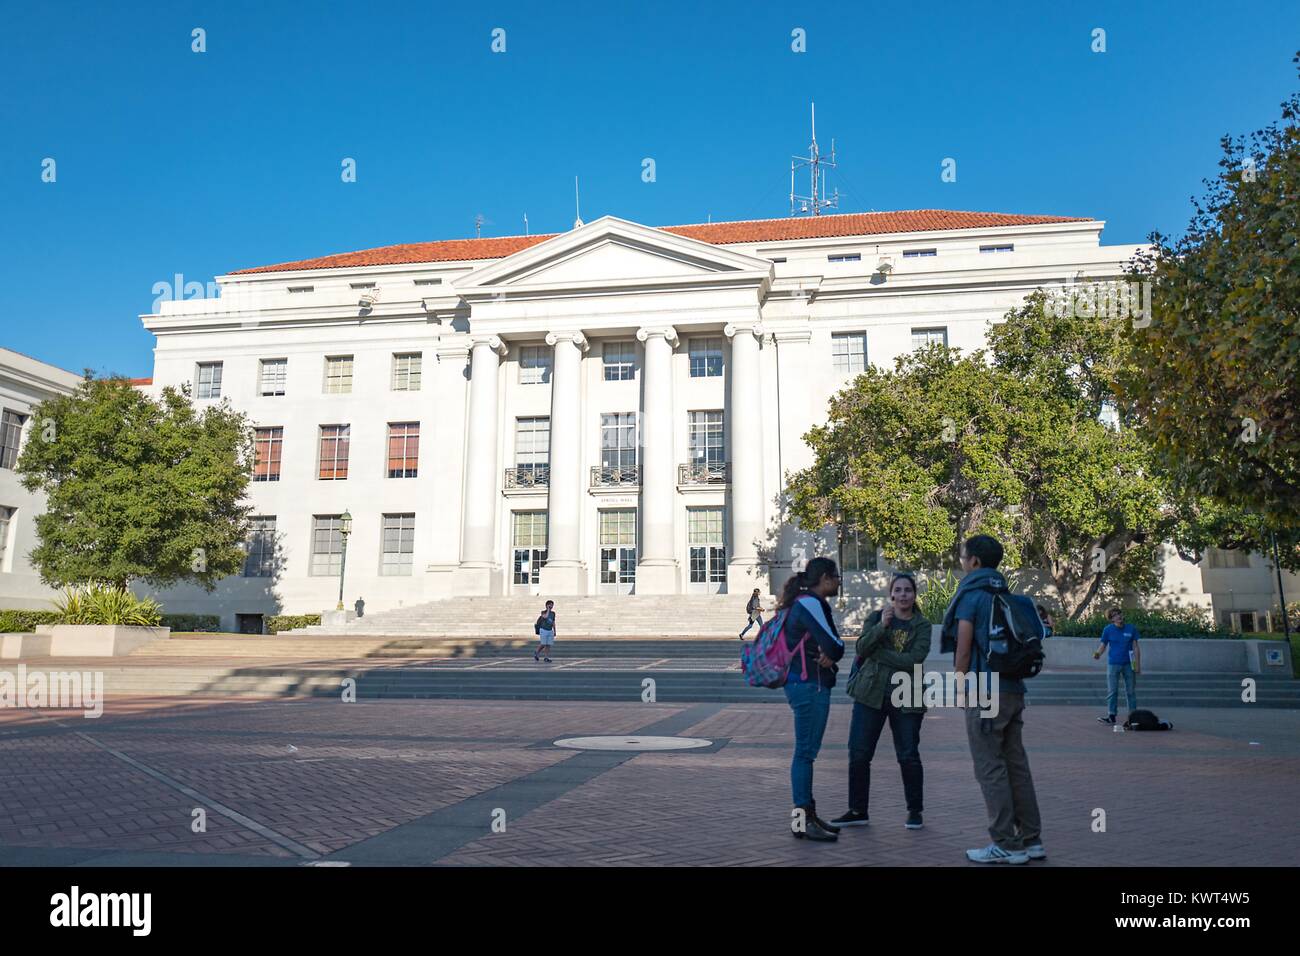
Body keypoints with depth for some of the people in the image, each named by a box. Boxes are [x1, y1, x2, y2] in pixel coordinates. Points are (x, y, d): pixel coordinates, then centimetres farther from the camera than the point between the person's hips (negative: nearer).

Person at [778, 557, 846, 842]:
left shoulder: (808, 603, 17)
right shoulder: (810, 604, -14)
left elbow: (833, 645, 15)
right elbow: (834, 645, -18)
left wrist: (830, 653, -5)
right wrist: (832, 653, 3)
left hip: (807, 685, 10)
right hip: (810, 685, -10)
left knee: (806, 751, 13)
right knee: (806, 751, -6)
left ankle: (808, 815, 20)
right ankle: (802, 818, -2)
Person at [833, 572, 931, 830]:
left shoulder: (922, 625, 0)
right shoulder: (876, 618, 5)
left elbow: (914, 659, -15)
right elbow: (861, 648, -9)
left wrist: (877, 653, -13)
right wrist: (881, 627, -22)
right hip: (871, 693, 2)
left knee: (909, 756, 3)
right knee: (858, 754, 2)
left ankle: (914, 811, 22)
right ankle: (858, 811, 14)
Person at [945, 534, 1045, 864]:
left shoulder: (971, 594, -9)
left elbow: (964, 649, -11)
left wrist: (960, 685, 0)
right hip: (1014, 689, 8)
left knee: (990, 768, -2)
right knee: (1016, 764, 12)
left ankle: (1007, 845, 1)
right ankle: (1031, 840, 17)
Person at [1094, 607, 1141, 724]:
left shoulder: (1131, 629, -1)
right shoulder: (1108, 630, -3)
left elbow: (1135, 647, 1)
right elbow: (1103, 645, -1)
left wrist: (1138, 665, -2)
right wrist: (1097, 654, -22)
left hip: (1129, 664, 1)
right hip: (1113, 664, -1)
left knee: (1131, 691, 8)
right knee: (1112, 691, -2)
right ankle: (1111, 716, 0)